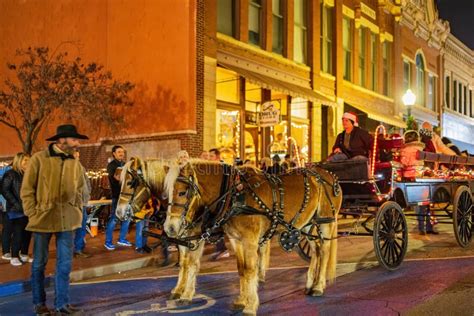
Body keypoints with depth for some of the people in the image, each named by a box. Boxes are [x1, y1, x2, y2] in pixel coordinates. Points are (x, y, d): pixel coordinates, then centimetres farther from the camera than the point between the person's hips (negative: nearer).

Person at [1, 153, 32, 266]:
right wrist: (16, 204, -14)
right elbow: (5, 190, -10)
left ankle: (24, 255, 18)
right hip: (16, 210, -6)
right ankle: (14, 257, 4)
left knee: (27, 232, 7)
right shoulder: (10, 174, -4)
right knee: (18, 233, -5)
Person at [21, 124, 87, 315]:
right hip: (43, 219, -3)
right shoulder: (39, 159, -7)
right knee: (39, 263, 9)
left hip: (67, 220, 4)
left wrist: (78, 211, 8)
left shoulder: (75, 164, 6)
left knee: (65, 263, 4)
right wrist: (32, 213, -8)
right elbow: (27, 189, -5)